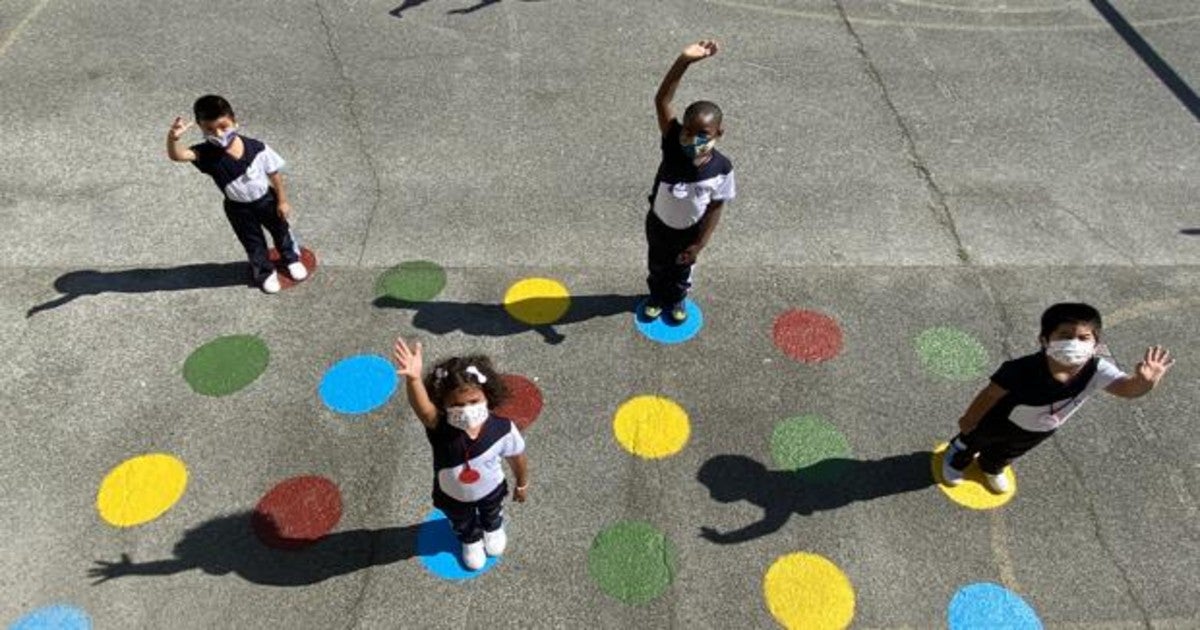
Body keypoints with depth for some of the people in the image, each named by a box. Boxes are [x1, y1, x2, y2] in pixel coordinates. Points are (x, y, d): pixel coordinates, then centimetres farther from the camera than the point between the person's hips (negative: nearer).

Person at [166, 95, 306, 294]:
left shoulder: (256, 148, -25)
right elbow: (177, 155, -42)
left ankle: (292, 259, 54)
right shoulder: (206, 153, -26)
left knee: (281, 230, 24)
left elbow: (274, 174, -13)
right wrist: (172, 139, -64)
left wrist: (282, 200, -6)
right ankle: (265, 273, 46)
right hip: (238, 208, 0)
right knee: (253, 243, 20)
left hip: (267, 200, 0)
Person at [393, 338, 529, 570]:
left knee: (492, 514, 37)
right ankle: (471, 541, 69)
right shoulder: (439, 427, -42)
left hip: (490, 490, 0)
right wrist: (413, 378, -86)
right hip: (452, 496, 0)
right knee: (462, 524, 34)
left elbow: (517, 458, -17)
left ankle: (493, 529, 73)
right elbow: (422, 408, -66)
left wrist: (522, 484, 1)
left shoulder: (502, 429, -37)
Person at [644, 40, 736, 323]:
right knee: (658, 266, 27)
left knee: (681, 270, 27)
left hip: (690, 231, 0)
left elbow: (716, 207, -16)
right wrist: (684, 61, -53)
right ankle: (657, 297, 56)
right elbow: (662, 101, -41)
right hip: (659, 224, 1)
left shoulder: (721, 168, -30)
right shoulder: (673, 146, -31)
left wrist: (700, 242, -13)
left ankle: (676, 300, 57)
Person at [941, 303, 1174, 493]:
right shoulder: (1022, 370, -44)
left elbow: (1127, 388, -52)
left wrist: (1145, 381, -77)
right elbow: (991, 394, -28)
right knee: (973, 442, 29)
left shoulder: (1097, 371, -36)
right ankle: (955, 460, 63)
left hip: (1039, 432, 4)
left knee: (1006, 454, 36)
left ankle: (992, 469, 71)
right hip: (1000, 423, -4)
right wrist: (969, 419, -12)